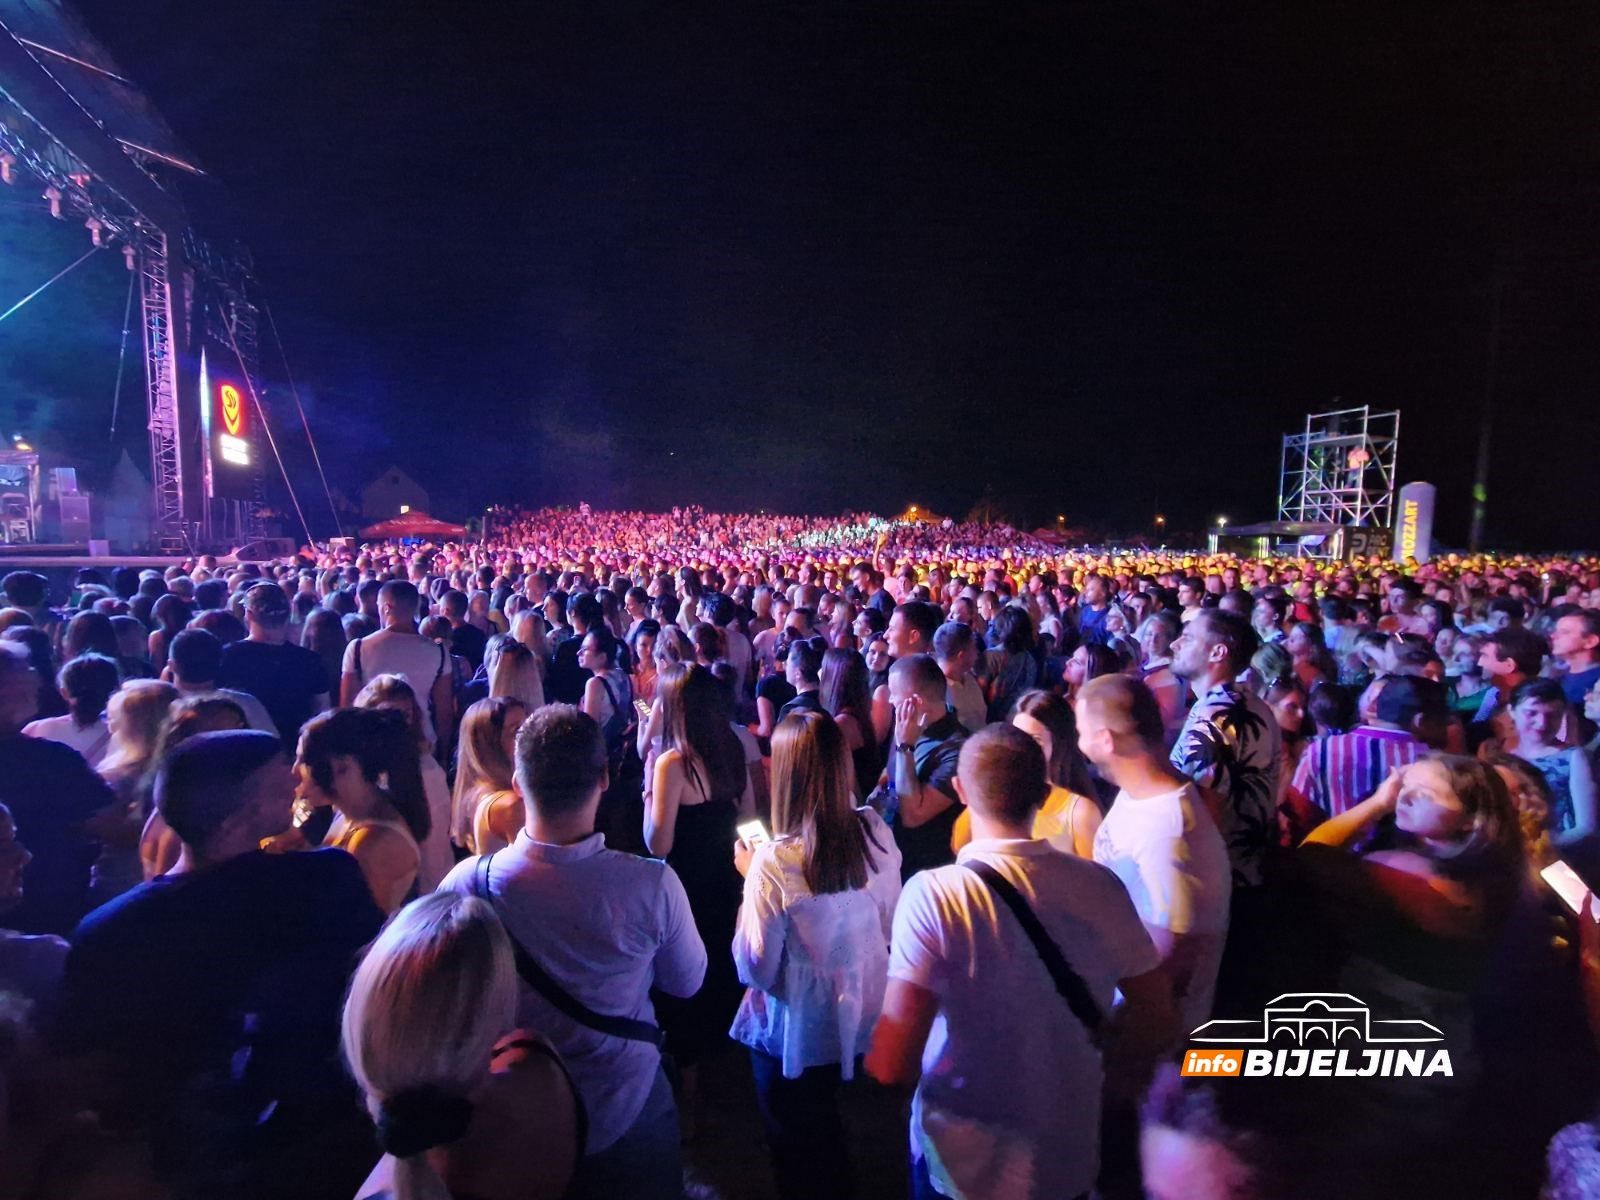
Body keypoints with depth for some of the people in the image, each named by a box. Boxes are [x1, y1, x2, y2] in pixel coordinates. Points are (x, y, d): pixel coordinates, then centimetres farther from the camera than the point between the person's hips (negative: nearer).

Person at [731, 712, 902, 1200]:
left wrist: (751, 878, -11)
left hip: (797, 1032, -5)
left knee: (795, 1140, 25)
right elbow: (887, 926, 0)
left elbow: (756, 968, -19)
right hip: (861, 1016, 5)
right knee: (824, 1119, 33)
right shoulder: (876, 833, -16)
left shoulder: (775, 863, -31)